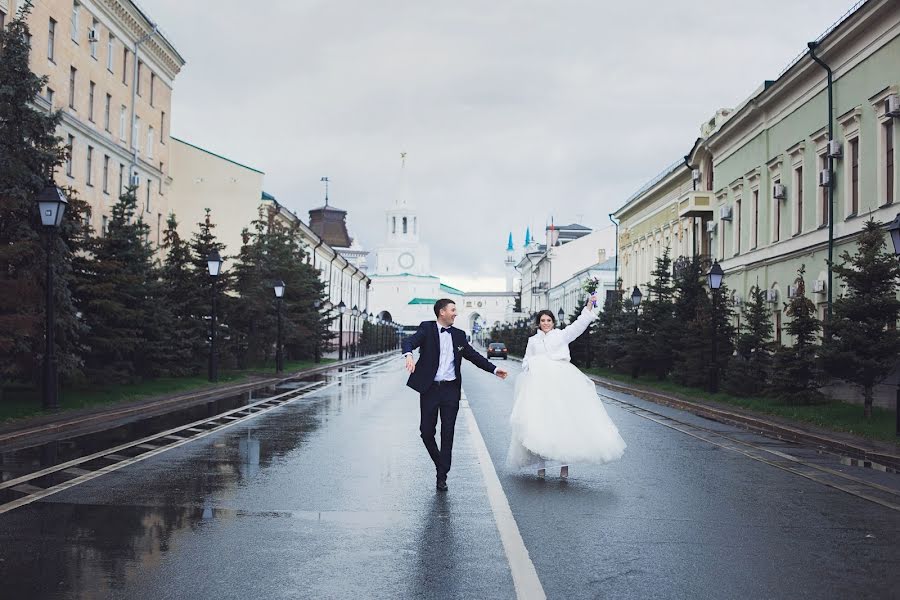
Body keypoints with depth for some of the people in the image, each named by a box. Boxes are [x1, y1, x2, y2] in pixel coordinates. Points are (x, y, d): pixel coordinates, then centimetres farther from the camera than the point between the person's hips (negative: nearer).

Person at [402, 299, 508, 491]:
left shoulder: (458, 335, 12)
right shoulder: (427, 328, -1)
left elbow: (473, 355, 18)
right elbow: (410, 341, -17)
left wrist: (494, 369, 9)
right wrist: (409, 355, -40)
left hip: (450, 389, 2)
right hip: (429, 388, -2)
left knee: (448, 433, 0)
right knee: (426, 431, 2)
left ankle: (442, 476, 6)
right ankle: (440, 464, 26)